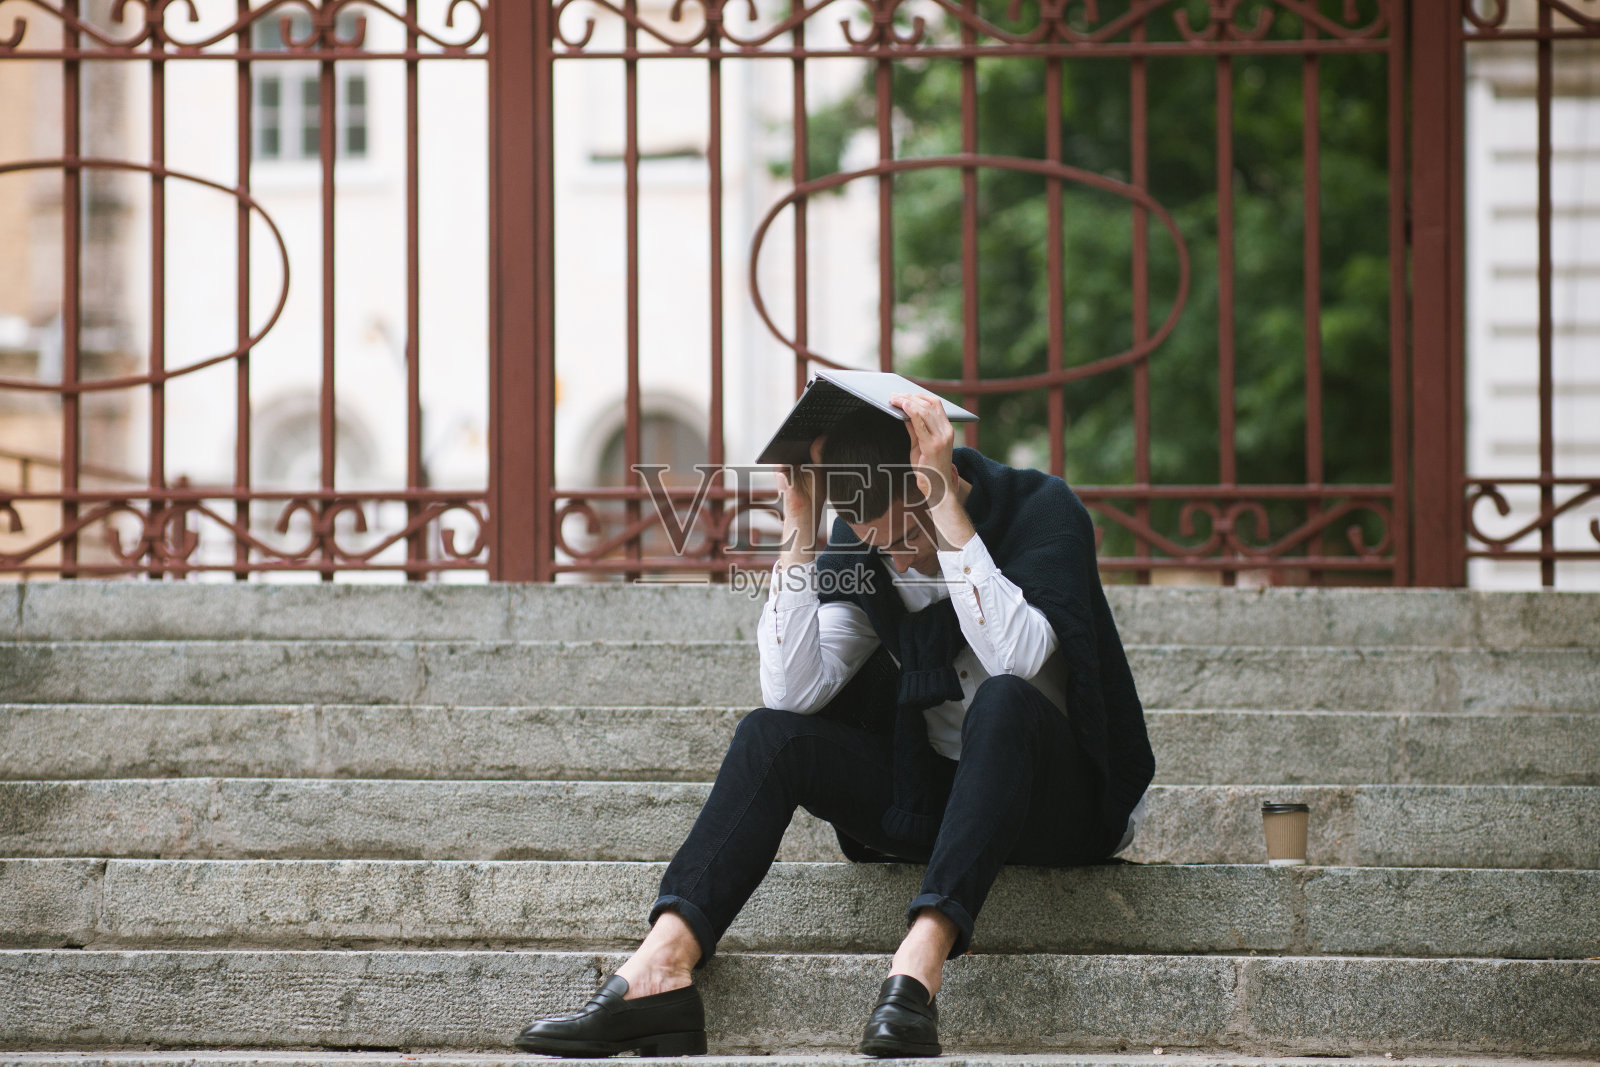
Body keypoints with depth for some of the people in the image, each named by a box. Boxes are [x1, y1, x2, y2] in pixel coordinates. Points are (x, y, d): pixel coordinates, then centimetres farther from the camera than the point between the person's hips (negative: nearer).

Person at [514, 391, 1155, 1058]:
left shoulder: (1043, 510, -15)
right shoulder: (858, 549, -1)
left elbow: (1015, 658, -33)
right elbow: (792, 693, -14)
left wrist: (944, 502, -34)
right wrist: (799, 528, -19)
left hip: (1067, 801, -5)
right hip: (931, 795, 5)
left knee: (1003, 701, -36)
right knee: (771, 734, -16)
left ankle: (919, 967, -50)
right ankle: (661, 967, -34)